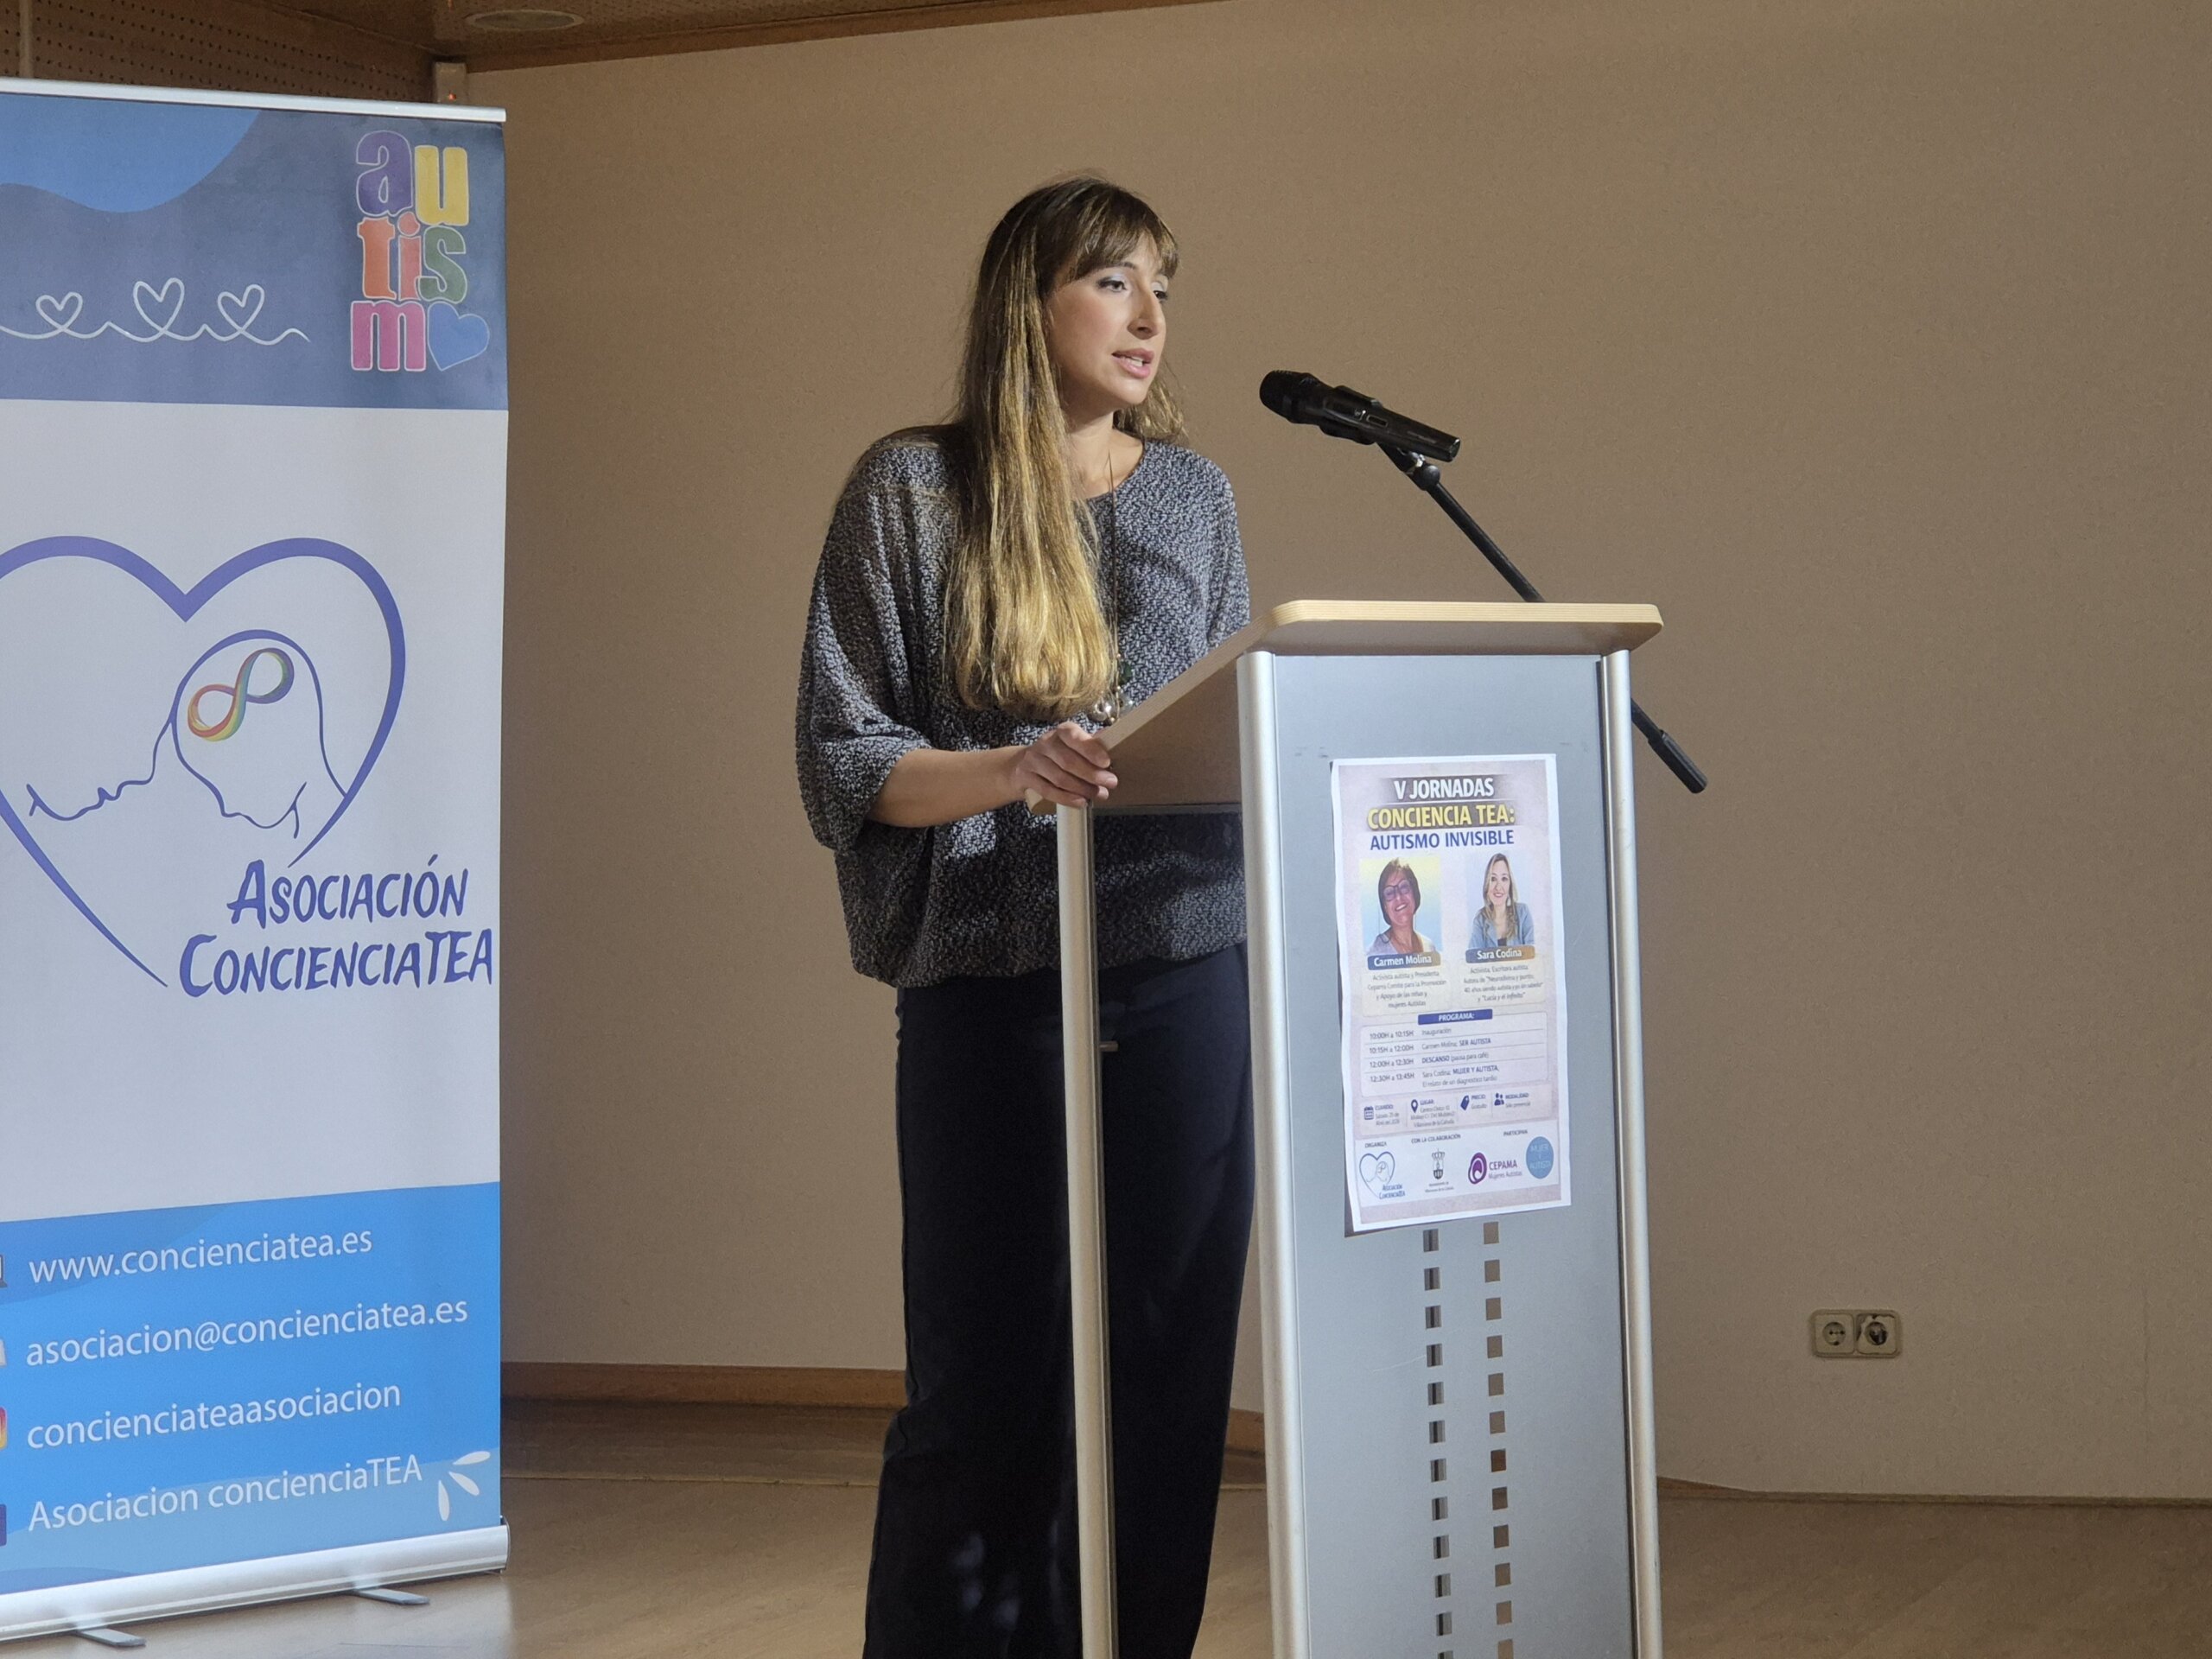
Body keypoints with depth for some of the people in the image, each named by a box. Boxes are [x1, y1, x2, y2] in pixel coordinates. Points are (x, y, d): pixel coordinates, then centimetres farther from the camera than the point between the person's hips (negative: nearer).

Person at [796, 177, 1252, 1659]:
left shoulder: (1194, 494, 14)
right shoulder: (912, 491, 2)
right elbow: (842, 757, -2)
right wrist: (1013, 771, -19)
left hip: (1186, 974, 4)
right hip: (996, 983, -3)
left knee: (1166, 1377, 3)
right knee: (990, 1386, -1)